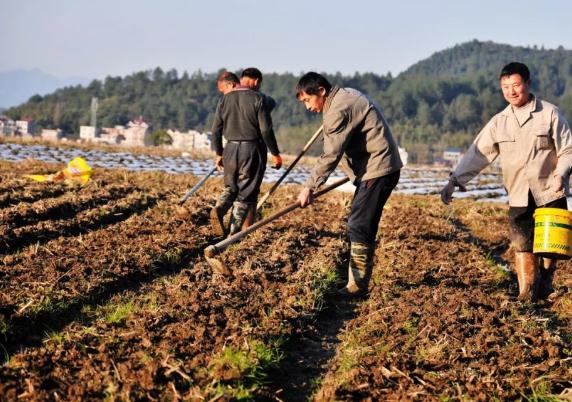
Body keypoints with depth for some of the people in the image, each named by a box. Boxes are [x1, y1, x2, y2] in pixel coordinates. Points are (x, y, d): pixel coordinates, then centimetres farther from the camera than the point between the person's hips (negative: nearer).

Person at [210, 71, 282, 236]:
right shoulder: (256, 98, -7)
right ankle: (234, 230, 1)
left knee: (231, 187, 20)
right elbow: (266, 129, -10)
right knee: (246, 191, 6)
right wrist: (275, 153, 0)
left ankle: (219, 209, -8)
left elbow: (216, 130, 5)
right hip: (253, 149, -2)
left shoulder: (224, 101, 0)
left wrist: (219, 153, 19)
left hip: (231, 149, 2)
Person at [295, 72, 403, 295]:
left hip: (378, 169, -11)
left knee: (359, 226, -10)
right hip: (380, 166, 11)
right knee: (363, 226, 11)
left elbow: (330, 155, -21)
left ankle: (357, 285, -8)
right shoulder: (345, 96, 15)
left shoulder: (339, 110, -18)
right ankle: (359, 283, 15)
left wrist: (309, 187, -18)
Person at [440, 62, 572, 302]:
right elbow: (477, 153, 1)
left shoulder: (550, 114, -3)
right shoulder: (499, 122, 5)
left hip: (549, 192, -2)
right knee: (522, 245, -3)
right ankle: (526, 295, 2)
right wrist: (455, 180, -10)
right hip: (518, 196, 2)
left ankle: (545, 280, 29)